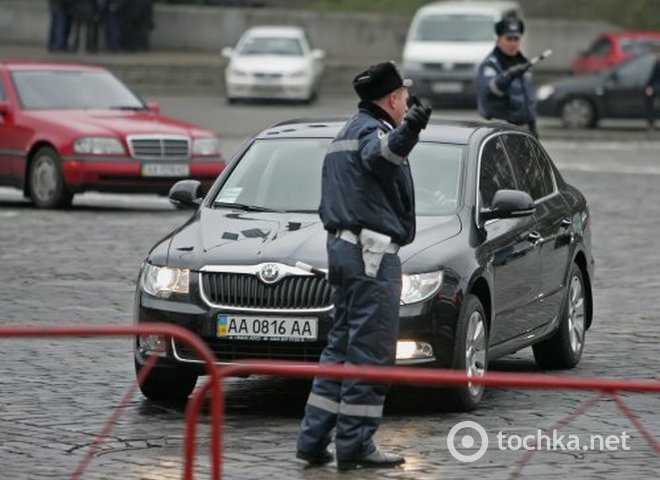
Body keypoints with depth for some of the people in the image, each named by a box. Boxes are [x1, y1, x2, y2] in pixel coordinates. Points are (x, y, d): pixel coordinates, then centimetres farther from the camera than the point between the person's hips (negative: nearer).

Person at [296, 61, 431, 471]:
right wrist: (406, 133, -54)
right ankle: (355, 445, -9)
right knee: (370, 352, -8)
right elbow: (379, 156, -37)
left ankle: (314, 440, 11)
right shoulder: (373, 130, -12)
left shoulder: (347, 134, 21)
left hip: (342, 248, 10)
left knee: (342, 345, 14)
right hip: (373, 252, -10)